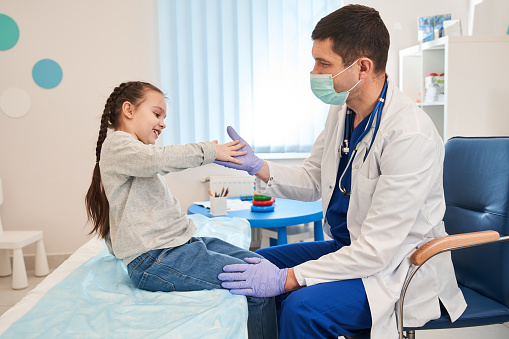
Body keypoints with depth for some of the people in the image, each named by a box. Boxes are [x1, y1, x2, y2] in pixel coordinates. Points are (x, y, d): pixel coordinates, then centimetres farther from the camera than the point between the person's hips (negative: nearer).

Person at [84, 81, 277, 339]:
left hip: (180, 244, 11)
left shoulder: (135, 149, 26)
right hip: (155, 261, -11)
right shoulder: (116, 143, -7)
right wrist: (209, 151, -21)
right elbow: (154, 159, -26)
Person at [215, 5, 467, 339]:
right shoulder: (342, 111, 0)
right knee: (256, 265, 3)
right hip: (349, 249, 9)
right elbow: (314, 180, 12)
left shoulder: (411, 135, -28)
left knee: (302, 308, -29)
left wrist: (287, 278, -27)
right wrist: (257, 167, -5)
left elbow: (377, 250, -28)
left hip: (397, 268, -8)